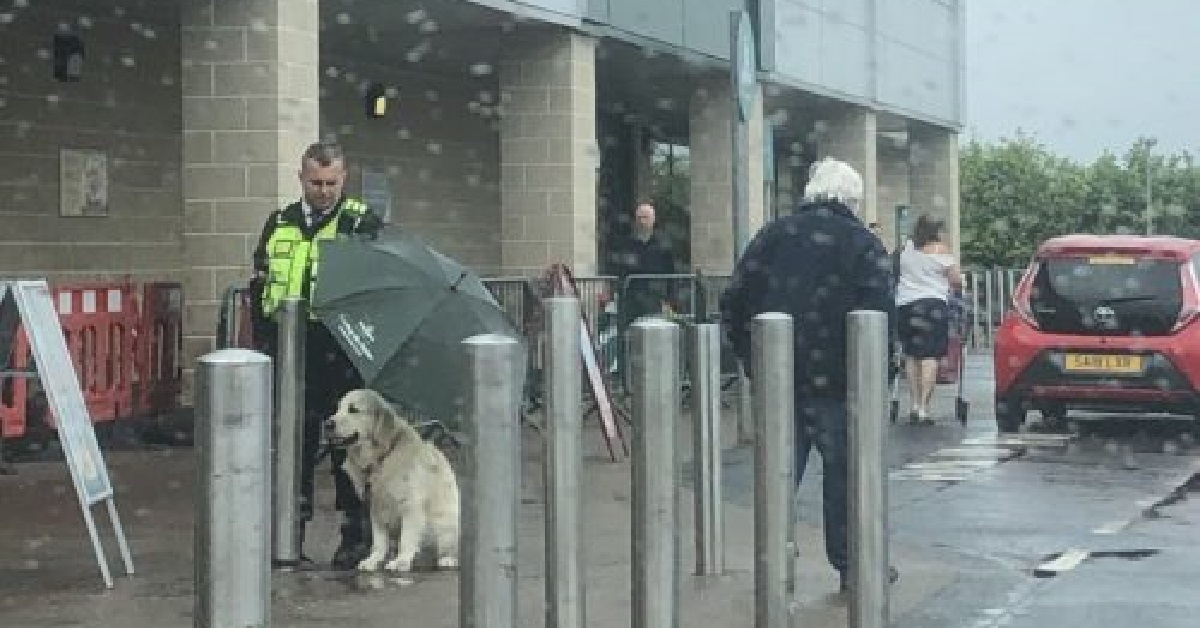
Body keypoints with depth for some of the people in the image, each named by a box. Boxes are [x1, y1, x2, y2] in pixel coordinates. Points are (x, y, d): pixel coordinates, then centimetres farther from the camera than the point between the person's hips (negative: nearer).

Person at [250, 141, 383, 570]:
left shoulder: (362, 222, 0)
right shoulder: (279, 225, 13)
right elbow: (260, 288, 16)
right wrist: (264, 341, 7)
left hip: (342, 356, -4)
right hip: (290, 356, 4)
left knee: (349, 446, 3)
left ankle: (356, 537, 12)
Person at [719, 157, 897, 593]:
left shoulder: (773, 235, 9)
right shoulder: (862, 243, -4)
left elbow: (734, 301, 6)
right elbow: (879, 312, -15)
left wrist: (750, 357, 14)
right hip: (834, 380, -3)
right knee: (844, 471, 8)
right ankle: (852, 564, 15)